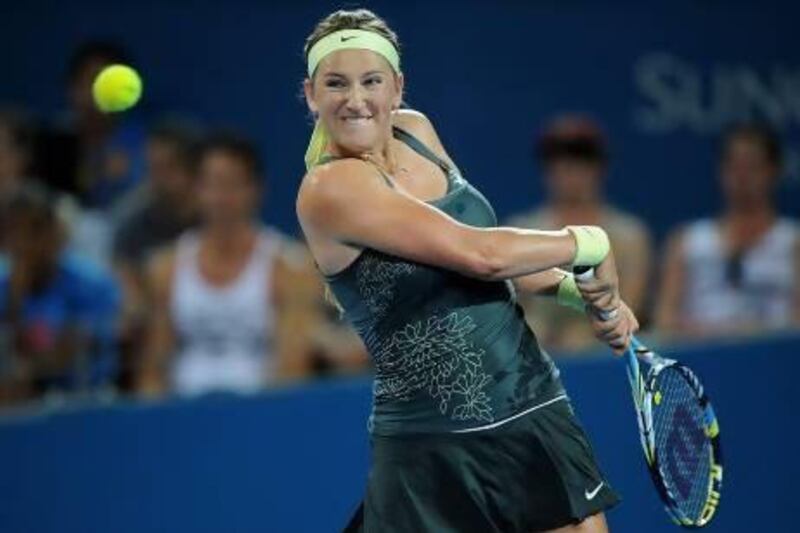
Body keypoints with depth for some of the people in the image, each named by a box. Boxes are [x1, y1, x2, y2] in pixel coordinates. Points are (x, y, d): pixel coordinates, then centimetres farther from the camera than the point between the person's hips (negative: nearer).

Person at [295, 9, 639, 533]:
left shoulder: (416, 131, 4)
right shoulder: (329, 188, -18)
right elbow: (478, 254, -23)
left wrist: (577, 288, 5)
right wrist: (588, 243, -9)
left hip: (537, 410, 7)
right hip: (436, 449, -6)